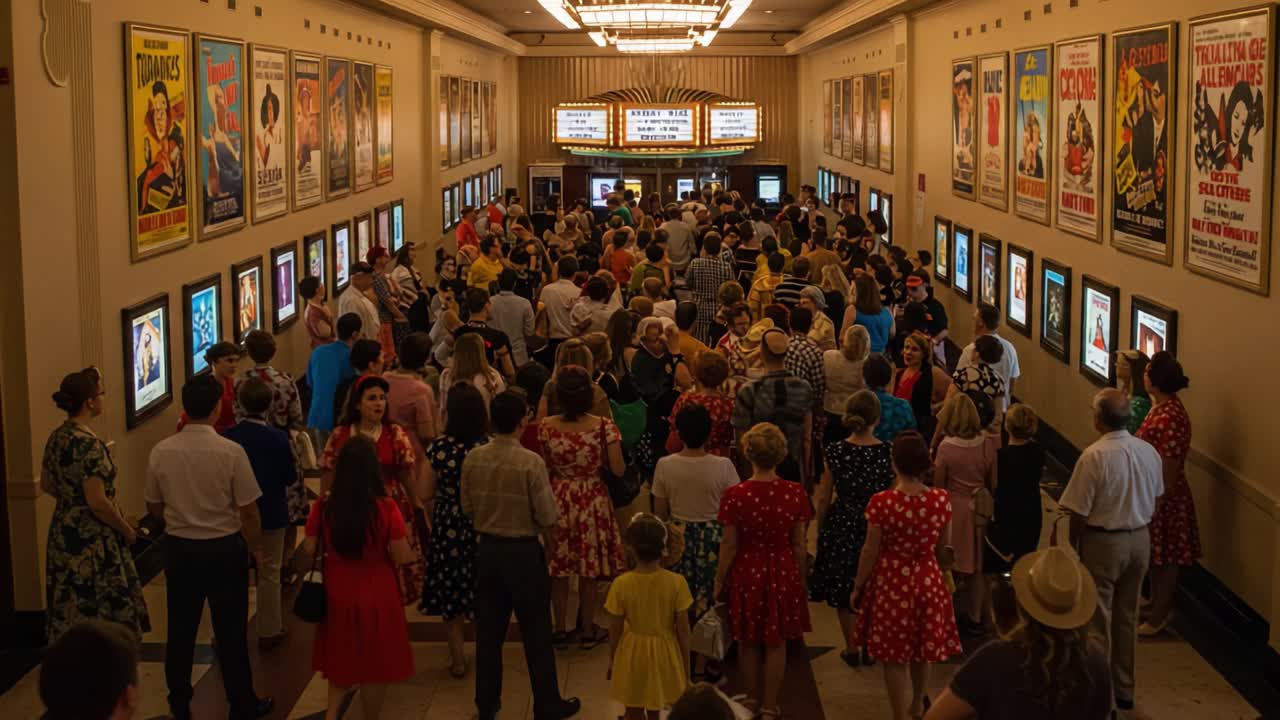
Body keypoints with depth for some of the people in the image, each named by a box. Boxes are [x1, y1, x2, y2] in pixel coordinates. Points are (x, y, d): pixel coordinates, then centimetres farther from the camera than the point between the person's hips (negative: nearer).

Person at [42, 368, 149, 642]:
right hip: (92, 540, -9)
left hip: (63, 533, 9)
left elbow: (46, 484, 17)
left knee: (71, 610, 17)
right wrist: (128, 530, -10)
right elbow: (98, 503, -24)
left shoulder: (56, 437, 4)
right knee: (100, 615, 2)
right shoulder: (89, 444, -23)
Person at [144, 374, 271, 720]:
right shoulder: (231, 452, -18)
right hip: (223, 548, -3)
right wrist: (255, 548, 4)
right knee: (230, 630, 10)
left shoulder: (161, 452, -8)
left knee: (181, 628, 15)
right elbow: (248, 510, -13)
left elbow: (154, 508, 4)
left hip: (179, 548, 3)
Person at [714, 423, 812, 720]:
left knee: (748, 643, 18)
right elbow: (798, 544, -5)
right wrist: (801, 579, 10)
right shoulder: (795, 494, -13)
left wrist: (719, 581, 2)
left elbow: (729, 545, -11)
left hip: (747, 573, -1)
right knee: (776, 643, 14)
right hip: (783, 573, 1)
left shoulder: (735, 495, -18)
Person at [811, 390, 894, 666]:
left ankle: (851, 648, 24)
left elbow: (823, 498, -5)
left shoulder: (835, 451, -11)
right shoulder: (888, 452, -14)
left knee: (843, 589, 16)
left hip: (841, 526, 0)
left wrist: (821, 529, 10)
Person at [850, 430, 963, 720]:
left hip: (891, 583, -4)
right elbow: (943, 548, 2)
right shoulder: (941, 499, -11)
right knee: (922, 650, 23)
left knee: (895, 656, 10)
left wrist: (857, 588, 2)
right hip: (928, 581, 4)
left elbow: (870, 552, -12)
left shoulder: (881, 502, -20)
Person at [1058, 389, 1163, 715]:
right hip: (1140, 540, 6)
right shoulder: (1149, 452, -4)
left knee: (1098, 619, 8)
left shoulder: (1094, 456, -23)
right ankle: (1124, 690, 30)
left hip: (1103, 542, -6)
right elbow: (1154, 500, 7)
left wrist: (1072, 547, -3)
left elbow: (1078, 513, -18)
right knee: (1127, 617, 19)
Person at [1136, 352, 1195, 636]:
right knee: (1155, 556, 23)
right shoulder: (1162, 406, 3)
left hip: (1164, 498, -9)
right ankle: (1154, 602, 38)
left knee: (1166, 559, 6)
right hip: (1153, 493, 9)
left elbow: (1169, 469, -25)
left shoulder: (1169, 418, -28)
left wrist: (1155, 505, -20)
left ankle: (1158, 618, 18)